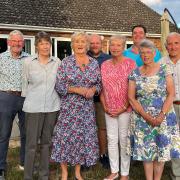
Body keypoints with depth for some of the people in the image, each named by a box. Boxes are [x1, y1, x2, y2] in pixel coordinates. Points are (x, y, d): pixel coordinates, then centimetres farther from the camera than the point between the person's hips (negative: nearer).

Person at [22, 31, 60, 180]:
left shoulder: (57, 62, 3)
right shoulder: (28, 62, -2)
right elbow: (25, 84, 5)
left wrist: (58, 101, 10)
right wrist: (28, 100, 8)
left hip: (52, 107, 2)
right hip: (33, 108, -2)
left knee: (47, 142, 12)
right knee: (32, 144, 0)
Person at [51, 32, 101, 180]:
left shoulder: (94, 63, 5)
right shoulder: (66, 63, -4)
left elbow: (99, 83, 10)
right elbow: (59, 85, -7)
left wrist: (93, 89, -11)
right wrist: (77, 89, -18)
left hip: (87, 108, 3)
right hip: (69, 107, -3)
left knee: (83, 138, 8)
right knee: (66, 137, 0)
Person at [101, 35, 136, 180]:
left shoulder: (130, 63, -6)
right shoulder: (104, 65, 7)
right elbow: (102, 87, 10)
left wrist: (124, 108, -13)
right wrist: (105, 106, 1)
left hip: (125, 109, -4)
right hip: (109, 110, 4)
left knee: (124, 140, 4)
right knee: (111, 139, 11)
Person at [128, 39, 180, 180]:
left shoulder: (164, 70, 0)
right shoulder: (135, 73, 2)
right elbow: (131, 97, -2)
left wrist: (161, 116, -15)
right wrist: (146, 116, -12)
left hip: (164, 117, -1)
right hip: (142, 118, 1)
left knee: (162, 149, 5)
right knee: (145, 150, 7)